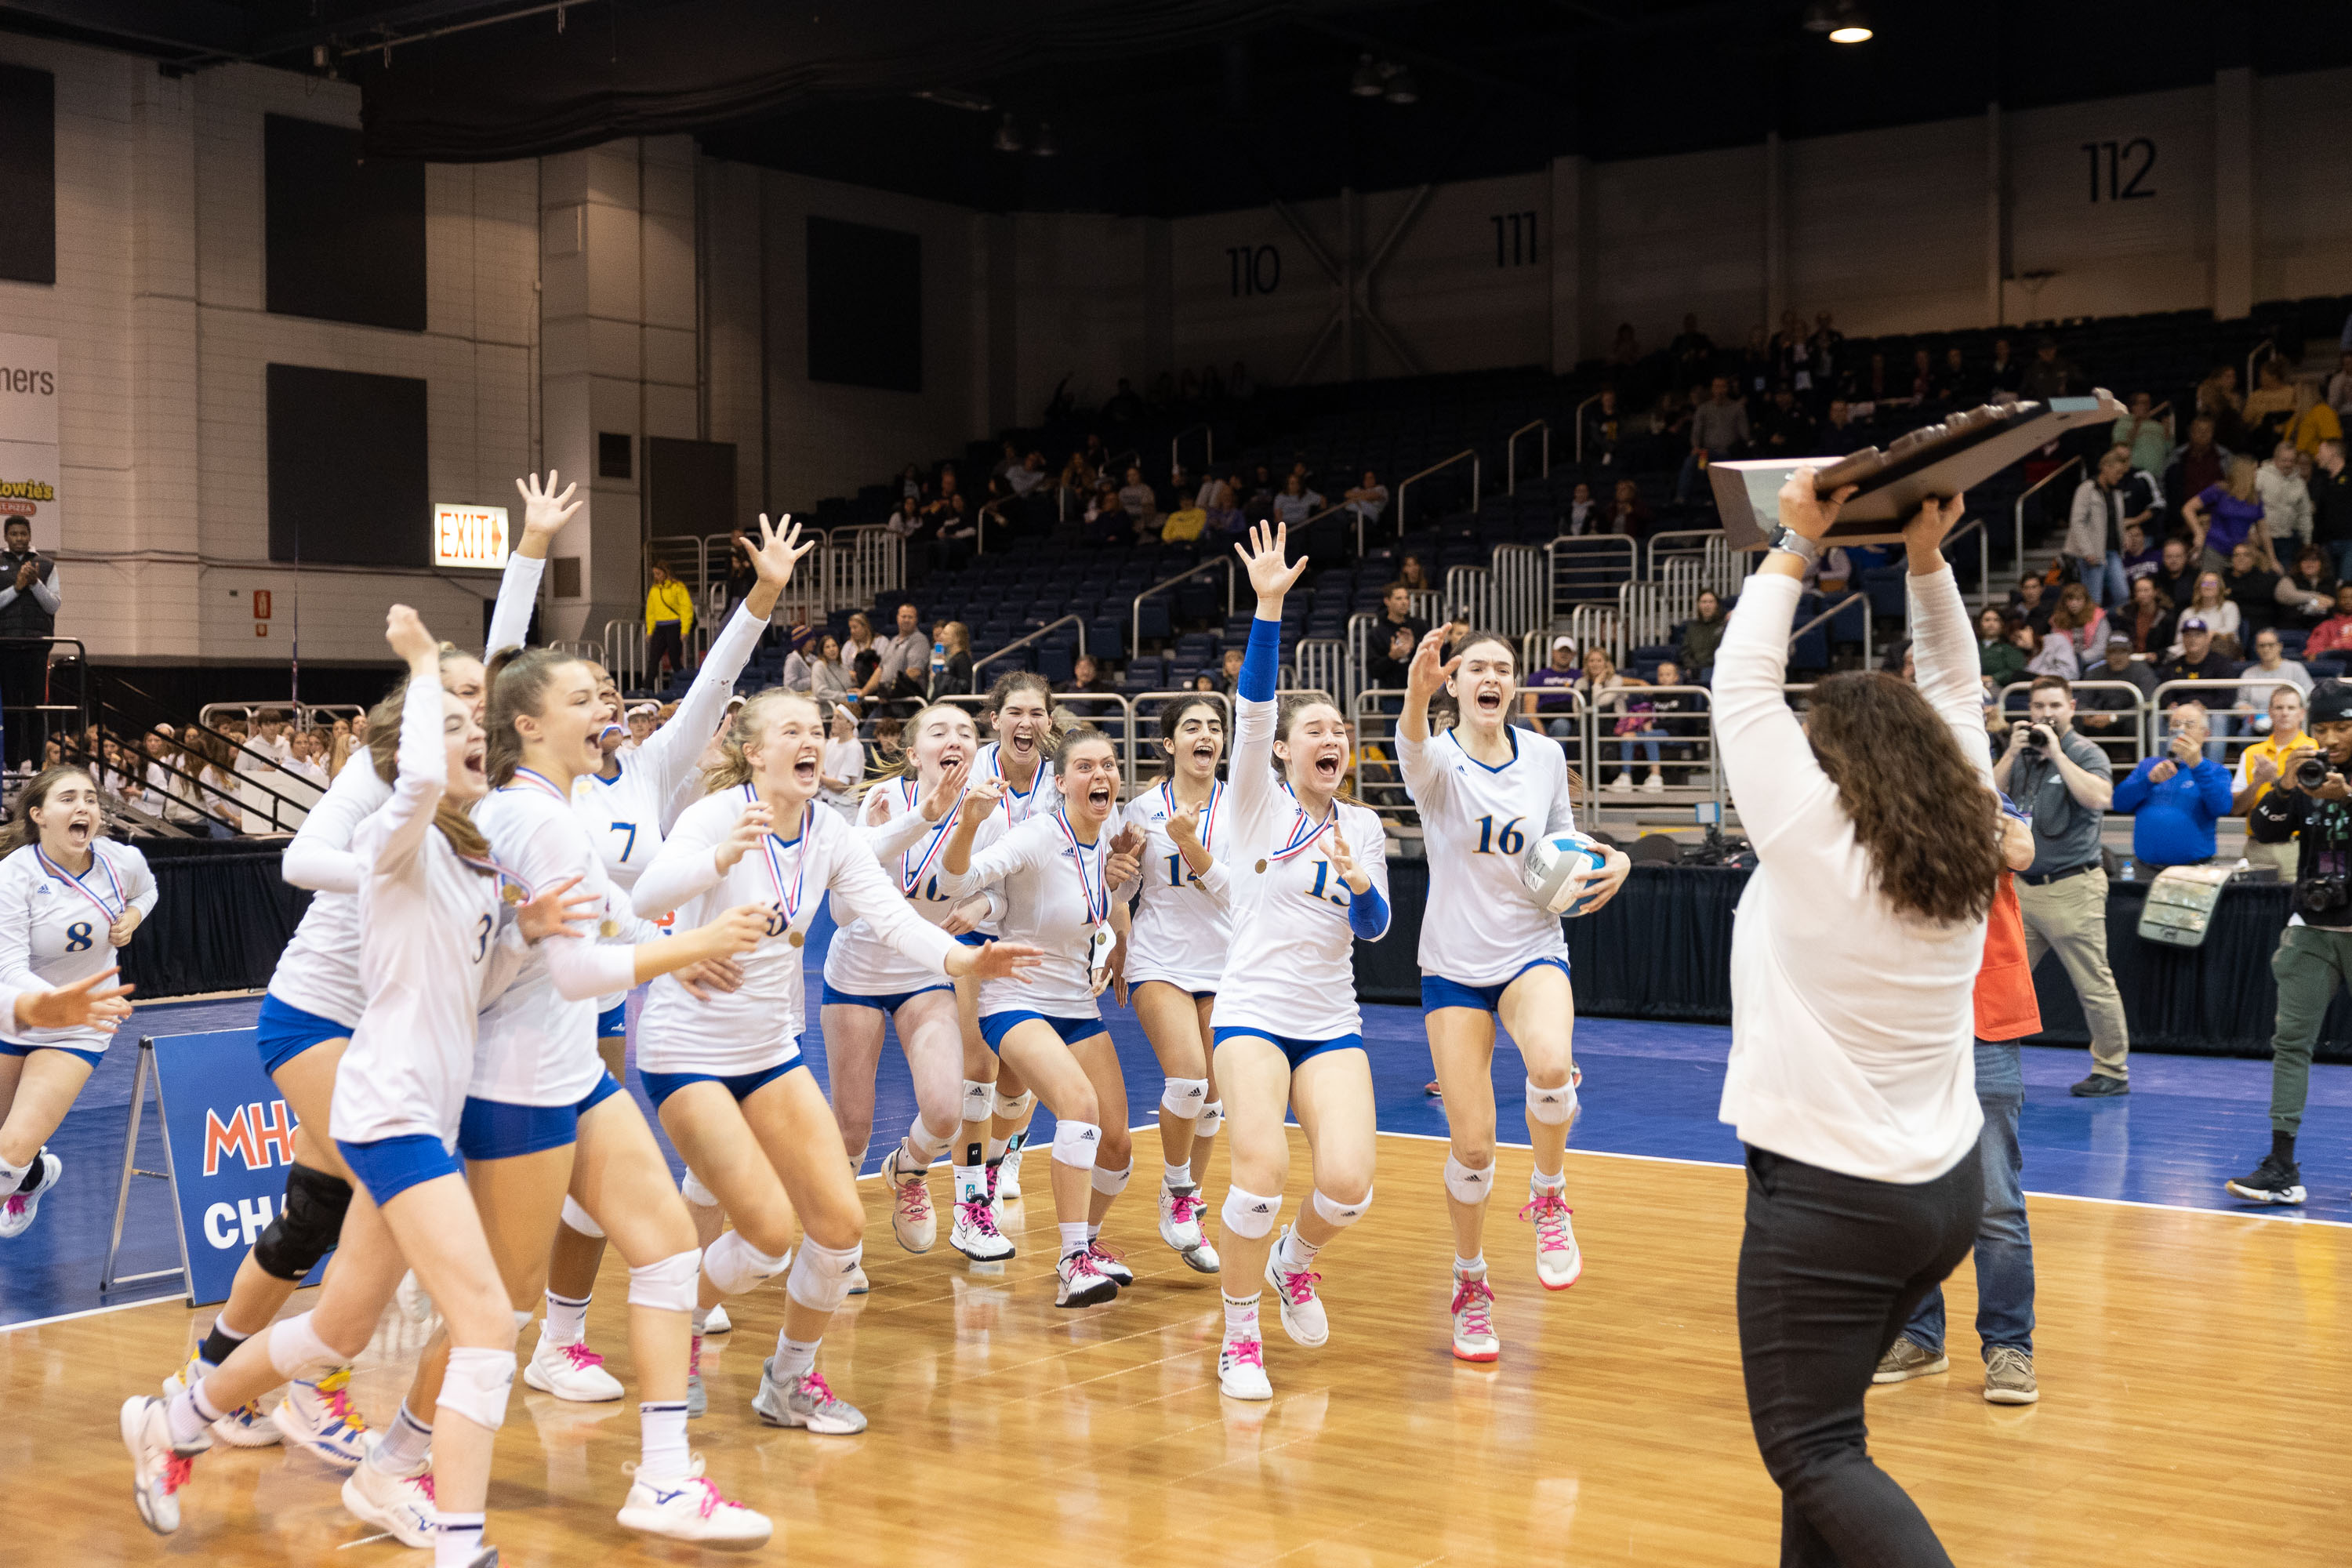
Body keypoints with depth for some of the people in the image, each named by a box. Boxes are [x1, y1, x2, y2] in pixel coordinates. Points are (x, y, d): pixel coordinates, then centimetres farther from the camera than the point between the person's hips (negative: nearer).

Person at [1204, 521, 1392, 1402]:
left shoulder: (1364, 826, 12)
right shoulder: (1260, 800, 1)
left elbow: (1374, 928, 8)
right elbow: (1253, 703, -14)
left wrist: (1359, 883, -13)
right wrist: (1269, 607, -25)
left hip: (1332, 1023, 4)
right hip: (1252, 1012, -3)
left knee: (1348, 1182, -14)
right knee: (1261, 1171, -22)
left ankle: (1295, 1261, 21)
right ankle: (1239, 1337, 0)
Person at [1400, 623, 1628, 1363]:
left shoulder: (1546, 759, 2)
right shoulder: (1438, 761, -8)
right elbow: (1414, 748, -34)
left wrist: (1613, 860, -5)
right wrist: (1418, 690, -57)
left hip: (1533, 953, 1)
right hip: (1454, 967, -1)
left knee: (1552, 1067, -32)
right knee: (1471, 1145, -3)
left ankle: (1549, 1198, -3)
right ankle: (1470, 1286, 22)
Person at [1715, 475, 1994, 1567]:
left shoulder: (1814, 839, -14)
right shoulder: (1964, 845, 1)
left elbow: (1743, 684, -6)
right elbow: (1952, 695, 15)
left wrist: (1794, 547, 2)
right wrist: (1926, 560, 12)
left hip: (1829, 1193, -7)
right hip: (1947, 1188, 8)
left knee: (1810, 1450, -2)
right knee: (1824, 1424, 20)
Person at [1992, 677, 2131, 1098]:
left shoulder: (2085, 752, -3)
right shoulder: (2019, 752, 12)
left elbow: (2098, 798, -22)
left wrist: (2055, 752, -18)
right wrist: (2013, 752, -7)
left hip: (2071, 888, -5)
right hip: (2022, 886, 5)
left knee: (2094, 985, -1)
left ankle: (2112, 1072, 8)